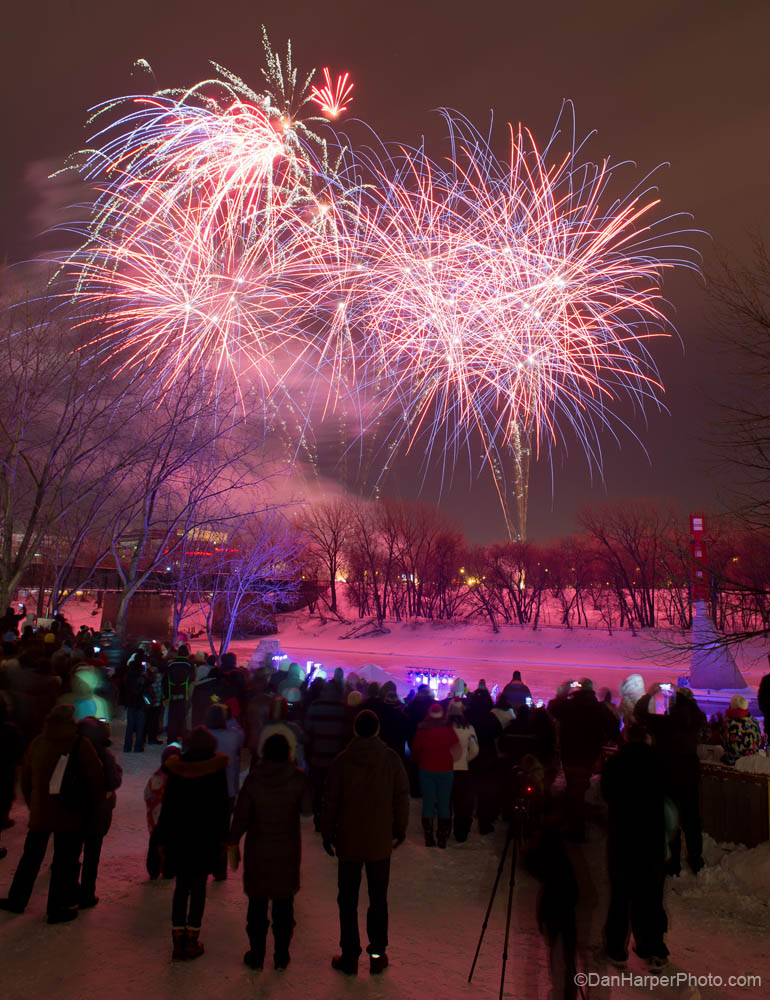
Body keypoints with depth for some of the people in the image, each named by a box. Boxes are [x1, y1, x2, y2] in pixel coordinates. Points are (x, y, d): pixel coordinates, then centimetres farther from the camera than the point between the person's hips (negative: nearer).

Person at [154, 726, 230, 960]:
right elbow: (222, 806, -6)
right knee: (198, 888, 9)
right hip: (206, 837, -2)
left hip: (179, 836, 2)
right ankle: (192, 941, 13)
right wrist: (222, 838, 3)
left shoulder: (176, 768, -4)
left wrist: (162, 839, 7)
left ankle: (178, 940, 16)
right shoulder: (216, 769, -10)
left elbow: (167, 805, 0)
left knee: (181, 887, 14)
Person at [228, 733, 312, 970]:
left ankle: (256, 955, 24)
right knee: (284, 904, 14)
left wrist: (233, 845, 4)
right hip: (288, 850, 0)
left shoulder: (253, 779, -13)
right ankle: (282, 955, 23)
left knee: (257, 903, 14)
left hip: (258, 850, 0)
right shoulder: (298, 779, -13)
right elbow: (307, 809, -3)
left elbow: (241, 815, -8)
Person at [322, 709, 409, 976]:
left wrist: (327, 834, 7)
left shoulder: (342, 761, -11)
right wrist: (400, 830, 10)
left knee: (348, 900, 12)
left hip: (349, 841, -1)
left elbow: (331, 801, -5)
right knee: (378, 899, 15)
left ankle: (349, 956, 18)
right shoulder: (391, 759, -9)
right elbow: (401, 796, -3)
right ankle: (377, 954, 22)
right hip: (380, 841, 1)